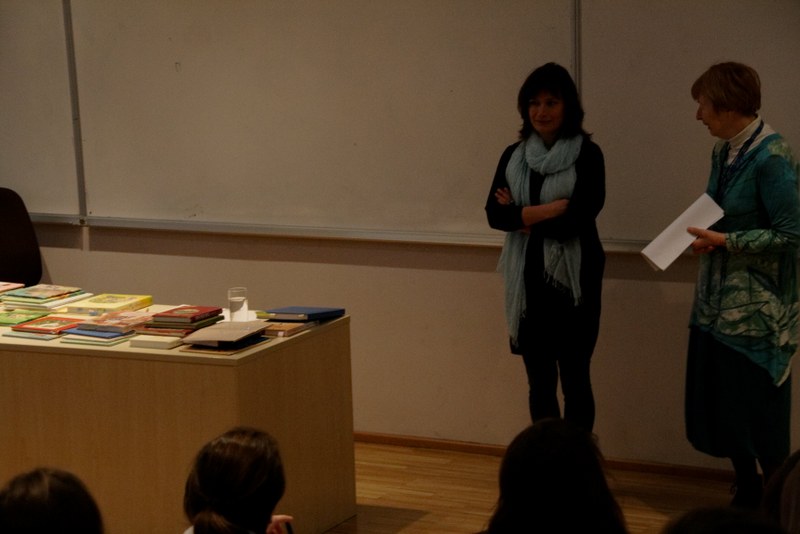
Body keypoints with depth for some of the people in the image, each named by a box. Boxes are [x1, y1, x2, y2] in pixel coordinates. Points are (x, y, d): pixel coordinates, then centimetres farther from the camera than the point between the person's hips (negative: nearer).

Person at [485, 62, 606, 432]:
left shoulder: (587, 154, -6)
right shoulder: (513, 156, 7)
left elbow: (578, 218, -16)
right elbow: (494, 214, -2)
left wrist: (522, 215, -7)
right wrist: (545, 211, -16)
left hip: (574, 281, -4)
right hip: (528, 281, 4)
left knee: (574, 380, 5)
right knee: (540, 381, 11)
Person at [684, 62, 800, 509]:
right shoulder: (724, 151, 6)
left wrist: (725, 241, -21)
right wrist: (704, 231, -2)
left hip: (756, 308, -8)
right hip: (719, 302, 8)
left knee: (758, 412, 3)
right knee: (721, 406, 13)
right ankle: (747, 495, 28)